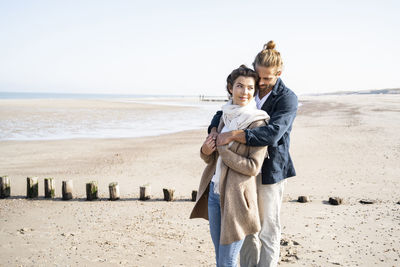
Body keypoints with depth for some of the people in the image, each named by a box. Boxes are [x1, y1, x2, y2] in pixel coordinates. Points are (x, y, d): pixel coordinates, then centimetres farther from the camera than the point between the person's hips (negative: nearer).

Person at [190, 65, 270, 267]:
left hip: (236, 196, -6)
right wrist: (206, 151, -10)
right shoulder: (226, 115, 7)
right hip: (214, 192, 7)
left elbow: (253, 167, -18)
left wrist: (221, 149, -15)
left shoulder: (257, 123, -13)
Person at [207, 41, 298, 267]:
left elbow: (272, 134, -27)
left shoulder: (288, 99, -13)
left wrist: (233, 135, -31)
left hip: (270, 171, -6)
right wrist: (214, 131, -8)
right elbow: (224, 112, 15)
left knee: (269, 231, 5)